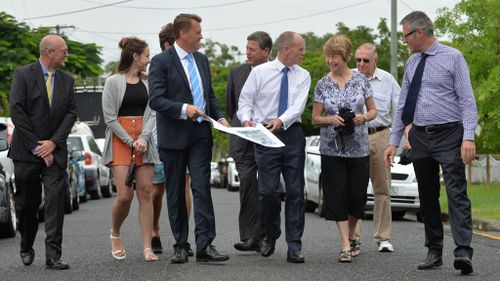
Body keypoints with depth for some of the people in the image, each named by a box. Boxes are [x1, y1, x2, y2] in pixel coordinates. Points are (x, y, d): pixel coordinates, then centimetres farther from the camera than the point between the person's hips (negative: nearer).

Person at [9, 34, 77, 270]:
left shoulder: (67, 80, 10)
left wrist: (54, 142, -9)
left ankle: (53, 256, -9)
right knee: (26, 203, 8)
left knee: (55, 201, -9)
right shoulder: (23, 74, -3)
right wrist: (36, 146, -12)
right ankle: (27, 248, 30)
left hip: (55, 151, 2)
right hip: (26, 151, -2)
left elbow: (71, 112, 5)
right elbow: (16, 111, -10)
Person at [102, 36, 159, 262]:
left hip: (143, 140, 4)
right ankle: (115, 235, 17)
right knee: (124, 196, -11)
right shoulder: (113, 82, -1)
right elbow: (109, 117, -5)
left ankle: (148, 247, -2)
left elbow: (151, 114, 6)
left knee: (145, 193, -2)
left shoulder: (147, 83, 12)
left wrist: (143, 139, -9)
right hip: (120, 139, -4)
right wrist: (131, 142, -11)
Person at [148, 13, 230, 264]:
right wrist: (183, 109, -25)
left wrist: (219, 118, 4)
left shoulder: (202, 60, 14)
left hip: (200, 133, 4)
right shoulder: (161, 61, -6)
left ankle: (204, 245, -12)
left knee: (202, 188, -7)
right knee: (176, 193, 6)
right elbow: (156, 100, -13)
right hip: (174, 137, -4)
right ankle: (180, 246, 14)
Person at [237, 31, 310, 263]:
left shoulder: (303, 76, 6)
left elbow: (298, 105, -9)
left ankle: (294, 246, 3)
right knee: (269, 190, -5)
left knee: (295, 191, 0)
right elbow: (245, 101, 0)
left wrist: (281, 120, -28)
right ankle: (270, 236, 20)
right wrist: (246, 119, -21)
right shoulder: (260, 72, 1)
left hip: (292, 134, 2)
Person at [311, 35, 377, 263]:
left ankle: (351, 236, 27)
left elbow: (373, 110, 8)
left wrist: (364, 117, -13)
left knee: (357, 195, 3)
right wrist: (330, 119, -14)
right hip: (332, 148, 0)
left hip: (358, 147, 0)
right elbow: (315, 118, 6)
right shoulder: (322, 84, 3)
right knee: (337, 196, -5)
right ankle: (346, 246, -4)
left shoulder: (361, 80, 2)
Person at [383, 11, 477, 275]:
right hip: (420, 136, 6)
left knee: (456, 193, -13)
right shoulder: (411, 64, 12)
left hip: (449, 135, -6)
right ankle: (434, 252, 15)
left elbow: (467, 99, -9)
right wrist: (394, 142, 12)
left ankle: (463, 252, -20)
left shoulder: (452, 57, -4)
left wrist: (469, 137, -19)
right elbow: (402, 105, 16)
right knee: (427, 197, 8)